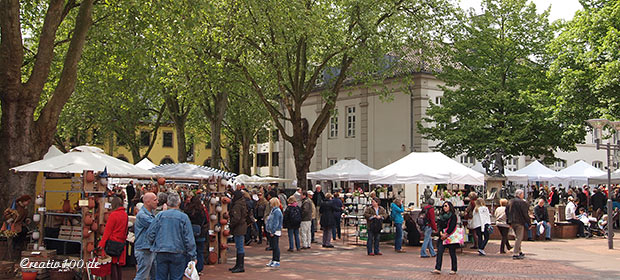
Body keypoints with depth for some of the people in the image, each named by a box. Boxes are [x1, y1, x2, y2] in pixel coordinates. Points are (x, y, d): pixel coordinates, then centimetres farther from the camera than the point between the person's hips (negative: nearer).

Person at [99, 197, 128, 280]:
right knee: (119, 265, 11)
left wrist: (101, 243, -9)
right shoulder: (125, 214, 7)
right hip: (121, 243, 6)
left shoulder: (113, 214, -11)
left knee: (113, 264, -4)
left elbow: (107, 230, -11)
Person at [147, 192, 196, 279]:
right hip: (178, 253, -2)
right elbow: (189, 239, -7)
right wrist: (193, 256, -3)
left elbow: (150, 234, 1)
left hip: (161, 253, 2)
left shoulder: (160, 215, -1)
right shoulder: (183, 217, -6)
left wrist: (154, 246, 19)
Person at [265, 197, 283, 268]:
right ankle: (273, 260, 22)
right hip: (271, 231, 10)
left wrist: (272, 232, -22)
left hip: (275, 232, -10)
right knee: (273, 246, 15)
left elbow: (276, 223, -21)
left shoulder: (277, 211, -17)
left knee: (275, 247, -5)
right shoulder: (273, 210, 15)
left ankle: (277, 262, -1)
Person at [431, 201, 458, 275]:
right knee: (439, 251, -7)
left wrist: (446, 234, -14)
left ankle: (454, 269, 11)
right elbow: (440, 225, 9)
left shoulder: (453, 216, -4)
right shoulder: (442, 216, 15)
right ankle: (438, 269, -11)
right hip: (442, 237, 5)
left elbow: (452, 227, -12)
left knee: (452, 253, 1)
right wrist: (441, 233, -8)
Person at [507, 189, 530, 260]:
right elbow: (525, 214, -14)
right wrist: (529, 223, -6)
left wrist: (509, 221, 20)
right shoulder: (522, 202, -13)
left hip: (512, 222, 8)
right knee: (519, 238, -4)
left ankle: (519, 251, 28)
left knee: (517, 237, 21)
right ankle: (515, 254, -8)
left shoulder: (511, 202, 11)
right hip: (519, 222, -8)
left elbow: (507, 211, 15)